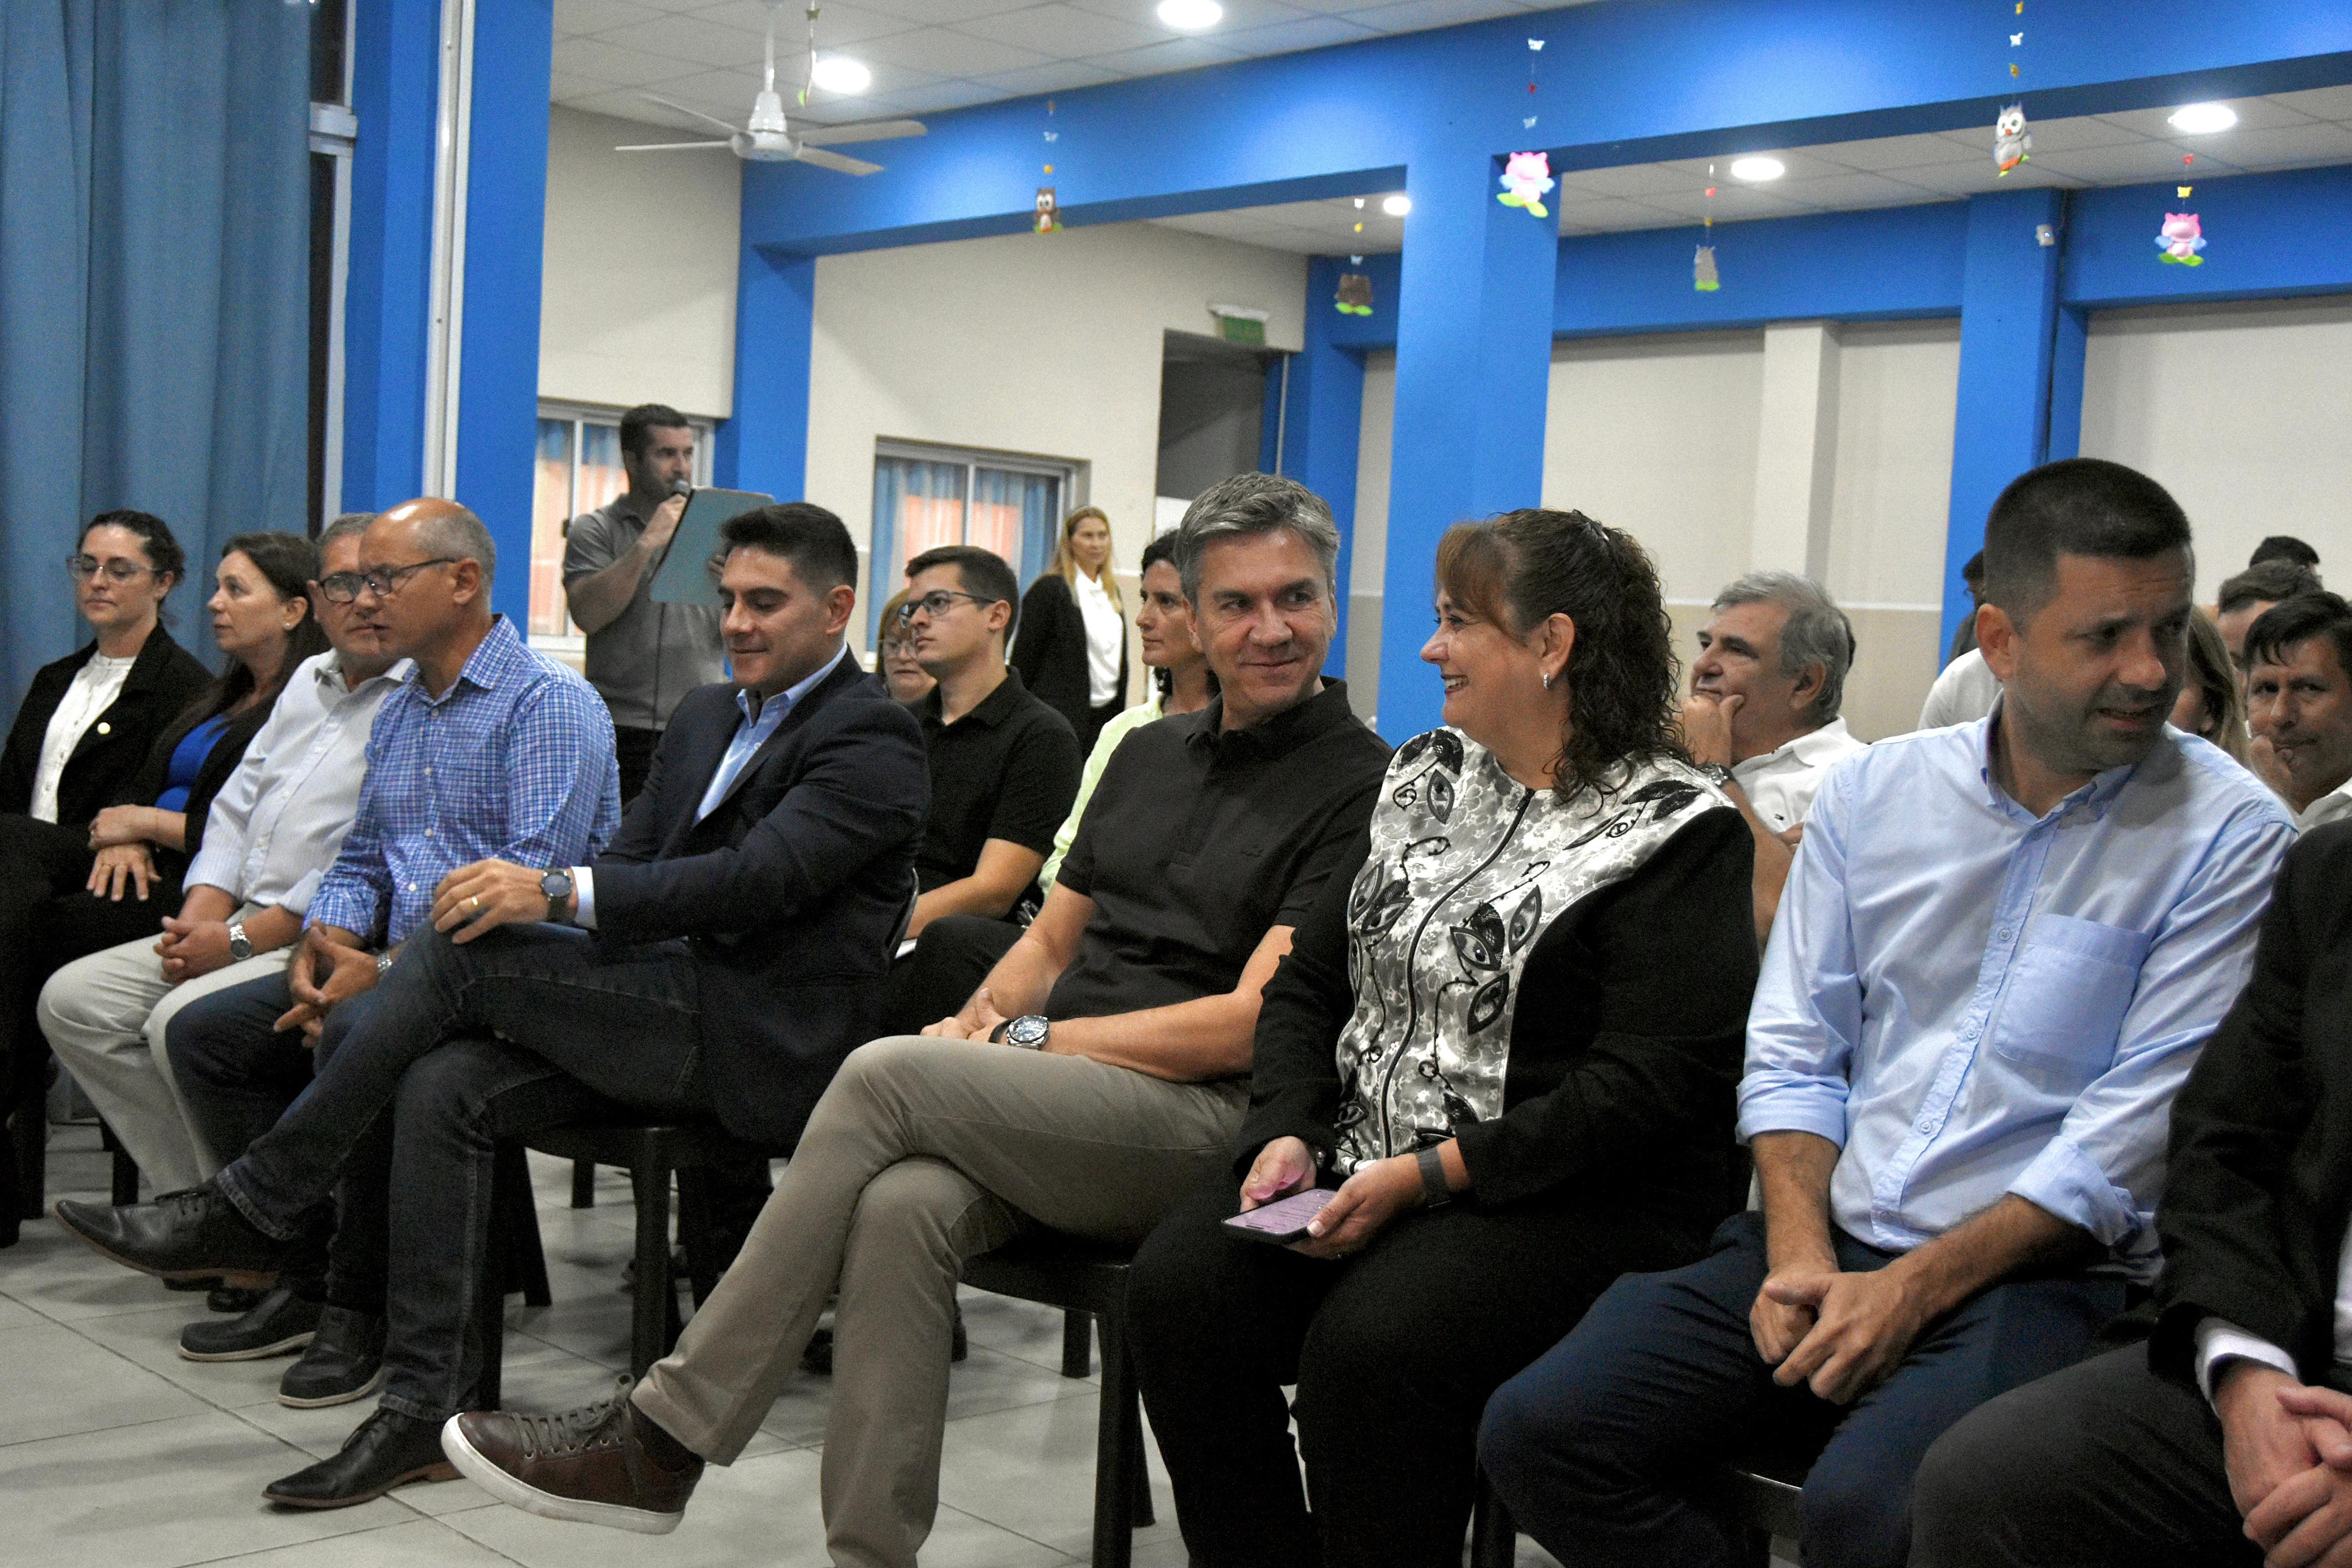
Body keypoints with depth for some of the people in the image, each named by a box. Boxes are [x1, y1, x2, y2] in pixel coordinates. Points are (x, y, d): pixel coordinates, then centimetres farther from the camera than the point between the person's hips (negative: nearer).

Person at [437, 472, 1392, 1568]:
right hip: (1064, 1113, 6)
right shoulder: (1152, 752, 22)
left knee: (889, 1074, -26)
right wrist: (980, 1020, 2)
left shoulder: (1359, 786, -2)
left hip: (1208, 1121, -6)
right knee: (903, 1206, -29)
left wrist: (1031, 1041, -8)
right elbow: (1052, 939, 25)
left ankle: (661, 1442, -18)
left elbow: (1254, 1022, -10)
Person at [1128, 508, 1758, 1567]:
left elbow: (1649, 1082, -15)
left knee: (1369, 1342, -31)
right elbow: (1309, 982, 17)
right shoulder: (1425, 777, 16)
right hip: (1360, 1166, 6)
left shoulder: (1675, 831, -6)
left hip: (1567, 1199, -6)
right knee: (1178, 1286, -18)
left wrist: (1428, 1173, -18)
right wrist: (1287, 1133, -1)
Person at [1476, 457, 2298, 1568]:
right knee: (1539, 1431, -13)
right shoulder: (1875, 790, 9)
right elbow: (1793, 1050, 10)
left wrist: (1912, 1289, -14)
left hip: (2042, 1272, -4)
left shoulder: (2227, 837, -4)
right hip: (1831, 1243, 4)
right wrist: (1800, 1253, -7)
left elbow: (2134, 1135, -9)